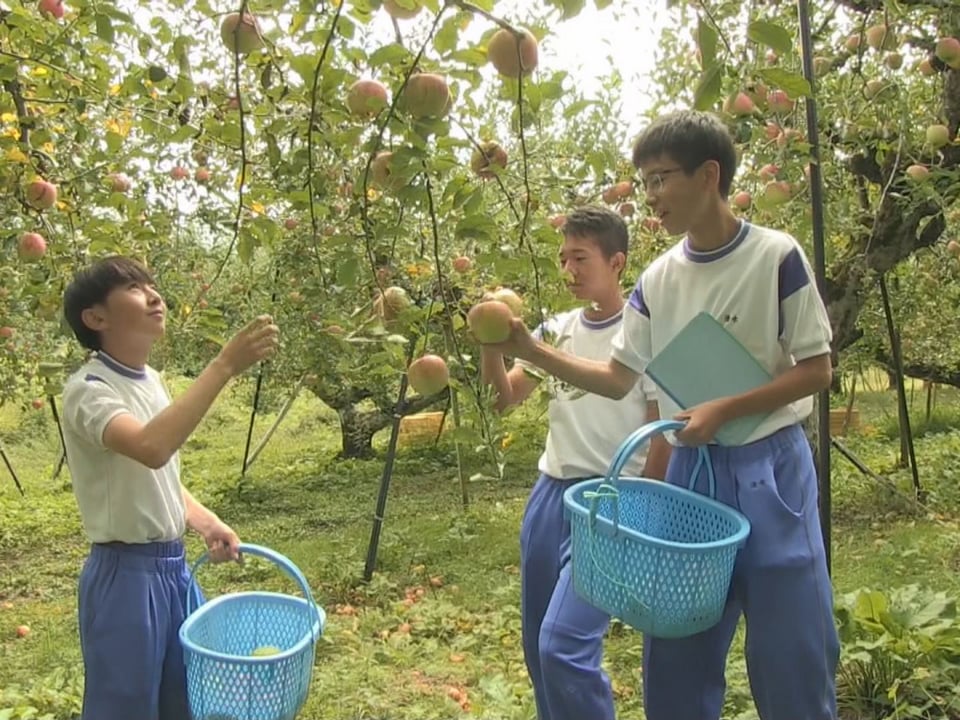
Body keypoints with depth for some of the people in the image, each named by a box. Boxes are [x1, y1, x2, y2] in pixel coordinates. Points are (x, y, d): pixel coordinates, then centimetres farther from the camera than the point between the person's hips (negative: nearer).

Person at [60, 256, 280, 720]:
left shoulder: (151, 380, 8)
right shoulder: (88, 389, -19)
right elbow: (151, 449, -39)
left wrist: (207, 524, 1)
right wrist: (225, 365, -39)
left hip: (174, 565, 8)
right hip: (126, 573, -8)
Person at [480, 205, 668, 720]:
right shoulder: (557, 329, 9)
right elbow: (505, 398, 8)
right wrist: (490, 347, -10)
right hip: (550, 493, 7)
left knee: (564, 642, -17)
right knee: (537, 641, 14)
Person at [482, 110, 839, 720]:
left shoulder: (776, 256, -10)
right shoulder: (658, 279, 4)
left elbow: (817, 370, -8)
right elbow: (620, 378, 7)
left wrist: (722, 410, -17)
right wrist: (532, 351, -3)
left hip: (771, 470, -4)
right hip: (690, 469, 5)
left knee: (791, 651, 4)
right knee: (676, 651, 11)